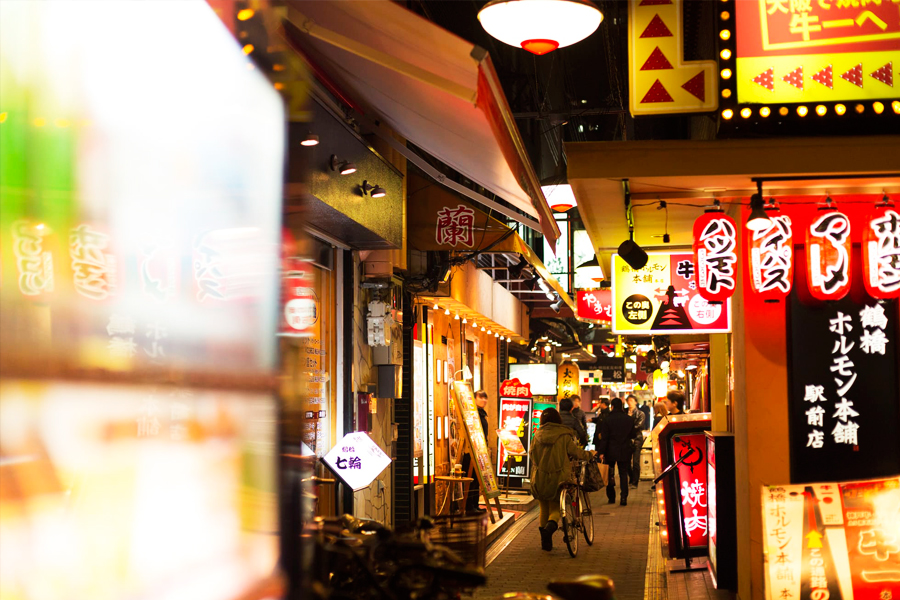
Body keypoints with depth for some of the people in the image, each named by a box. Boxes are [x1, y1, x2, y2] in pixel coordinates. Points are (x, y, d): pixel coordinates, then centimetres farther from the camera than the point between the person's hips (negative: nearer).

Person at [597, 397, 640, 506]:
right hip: (624, 452, 2)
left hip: (610, 452, -2)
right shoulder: (629, 420, -1)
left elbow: (604, 438, -11)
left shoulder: (607, 420, -10)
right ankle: (624, 497, -7)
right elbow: (633, 435, 8)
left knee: (609, 475, 13)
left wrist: (601, 452, -8)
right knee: (623, 474, 6)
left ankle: (611, 497, 15)